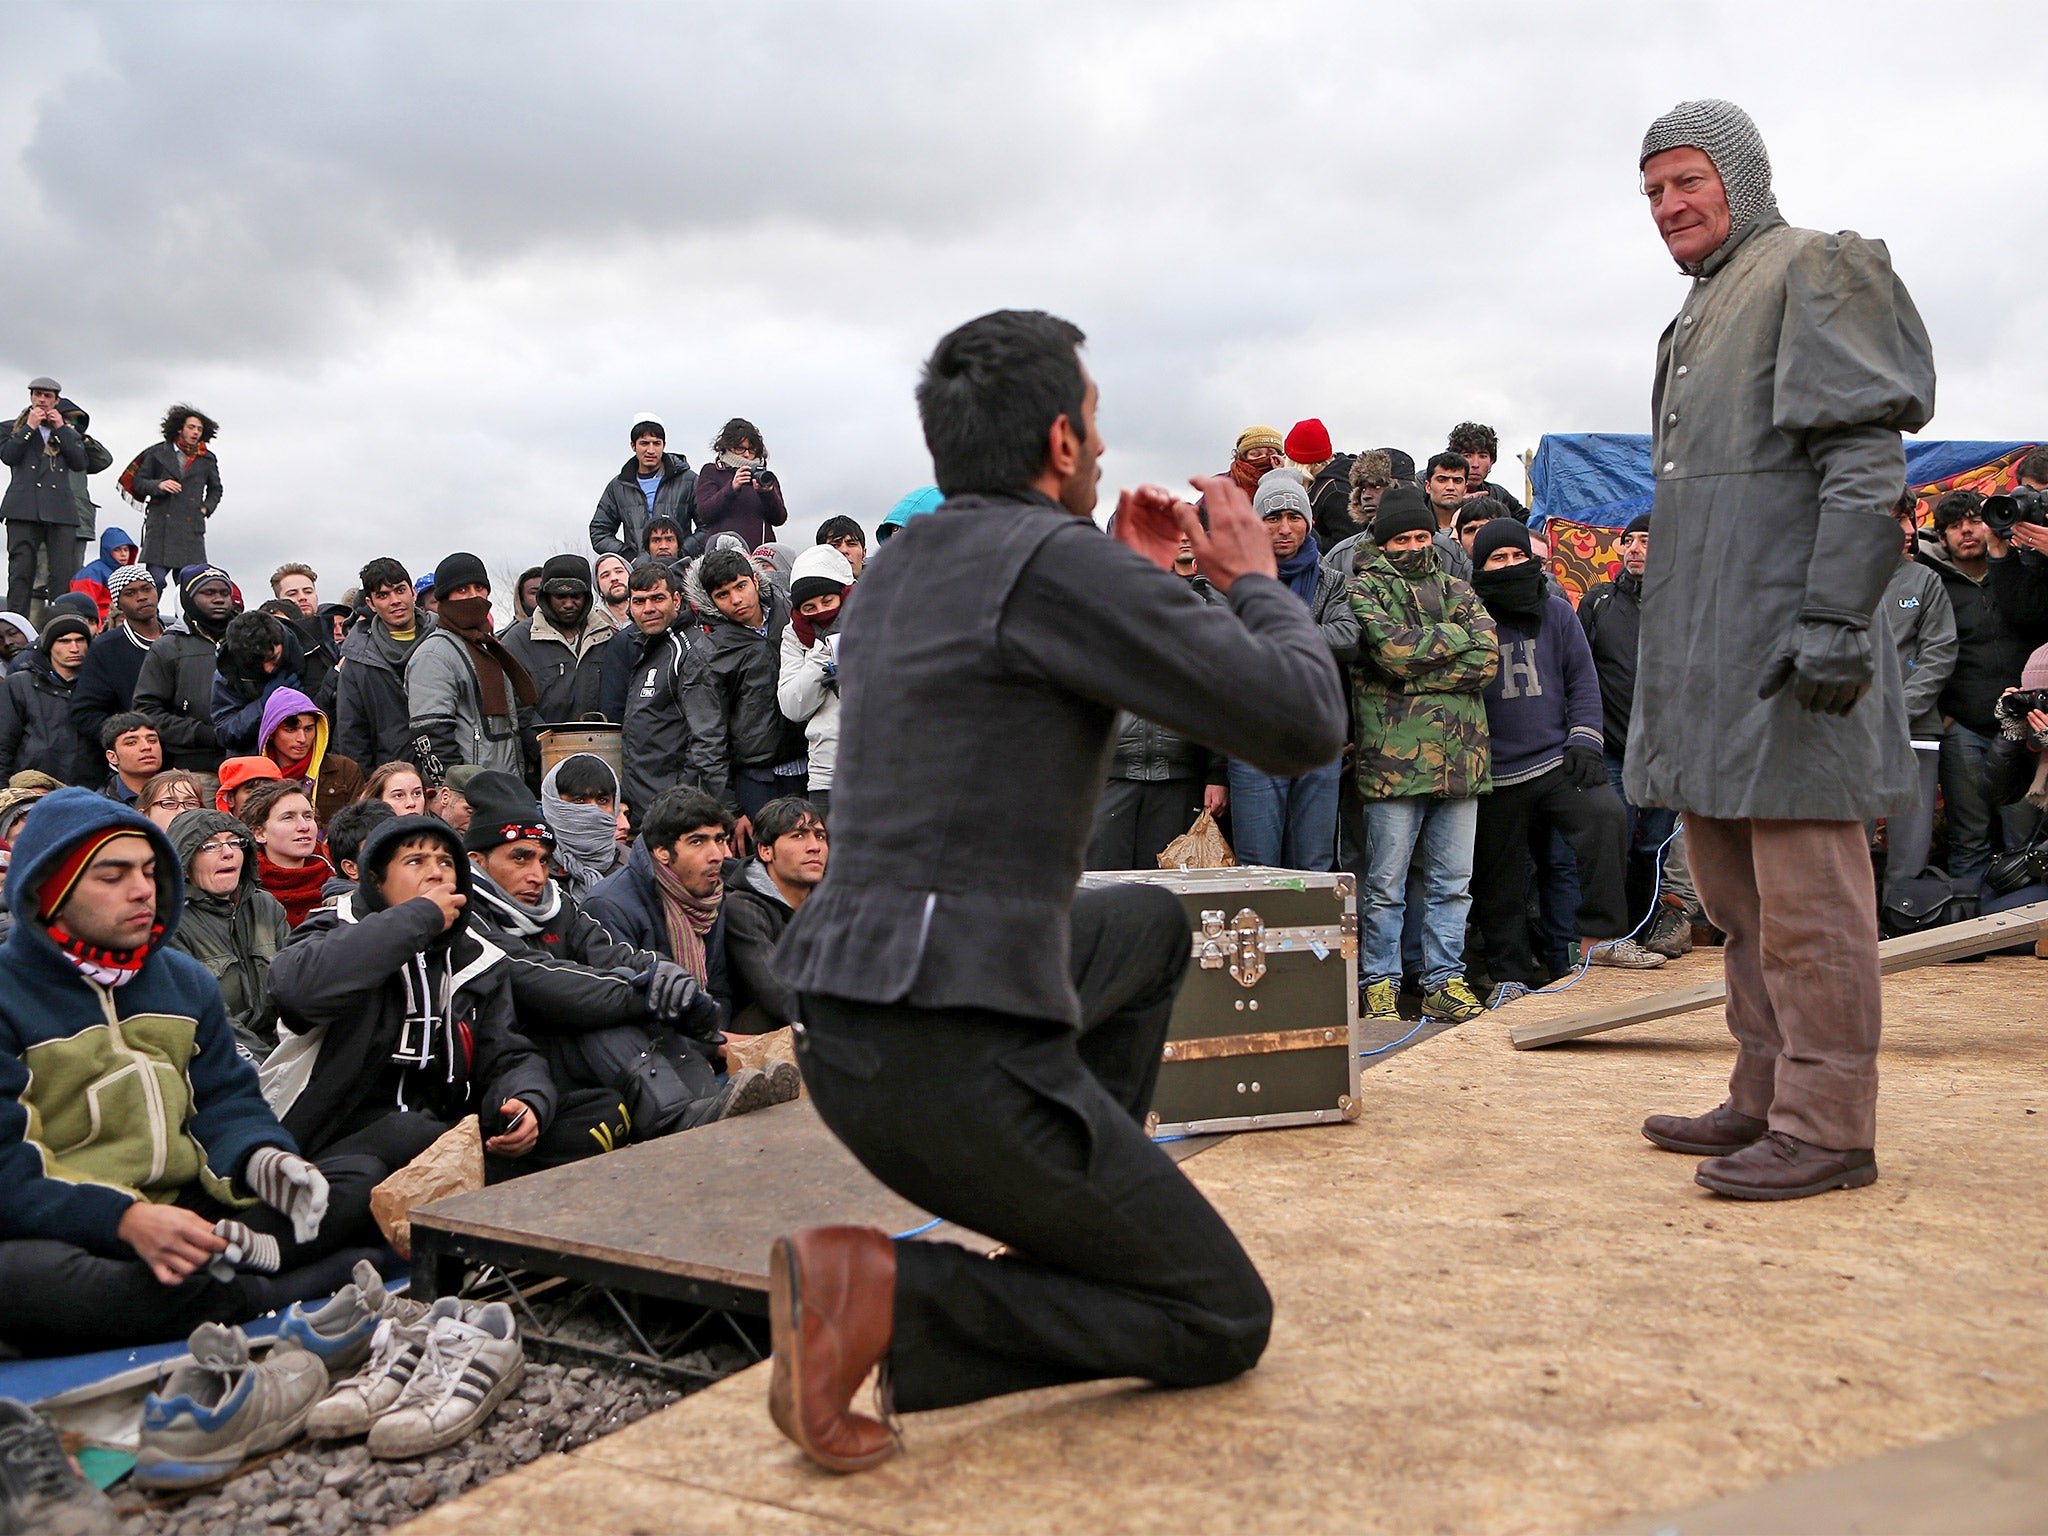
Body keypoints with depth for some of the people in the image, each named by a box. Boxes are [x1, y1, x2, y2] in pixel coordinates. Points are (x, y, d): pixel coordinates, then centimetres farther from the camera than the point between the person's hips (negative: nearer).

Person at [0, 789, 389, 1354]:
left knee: (364, 1175, -7)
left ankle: (239, 1249, -33)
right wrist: (127, 1219, -30)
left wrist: (262, 1159, -11)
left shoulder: (186, 980, 15)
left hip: (192, 1212, 6)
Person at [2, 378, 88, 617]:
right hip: (24, 509, -1)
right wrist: (30, 427, 0)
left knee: (65, 575, -7)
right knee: (20, 573, -5)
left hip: (60, 510, 1)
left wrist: (60, 429, 3)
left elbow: (80, 463, 5)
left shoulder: (68, 431, 21)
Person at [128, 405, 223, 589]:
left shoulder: (207, 459, 16)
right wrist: (158, 485, -9)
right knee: (156, 579, -11)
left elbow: (215, 489, 29)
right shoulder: (158, 453, 10)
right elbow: (138, 482, 11)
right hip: (161, 524, -2)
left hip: (192, 527, 2)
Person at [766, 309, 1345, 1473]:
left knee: (1150, 925, 31)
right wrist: (1255, 578, 9)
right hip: (965, 1070, -9)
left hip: (844, 1037, 9)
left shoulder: (900, 570, 14)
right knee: (1225, 1324, 9)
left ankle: (1075, 1230, 26)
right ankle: (881, 1298, -9)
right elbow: (1304, 725, -10)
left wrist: (1137, 584, 28)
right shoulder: (1058, 558, -13)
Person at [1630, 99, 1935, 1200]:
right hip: (1705, 656, 9)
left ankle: (1825, 1128, 1)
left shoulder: (1812, 271, -2)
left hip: (1787, 653, -9)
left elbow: (1866, 464, -12)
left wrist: (1835, 618, -21)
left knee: (1803, 900, -6)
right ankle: (1763, 1101, 22)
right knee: (1734, 896, 13)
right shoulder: (1697, 316, 24)